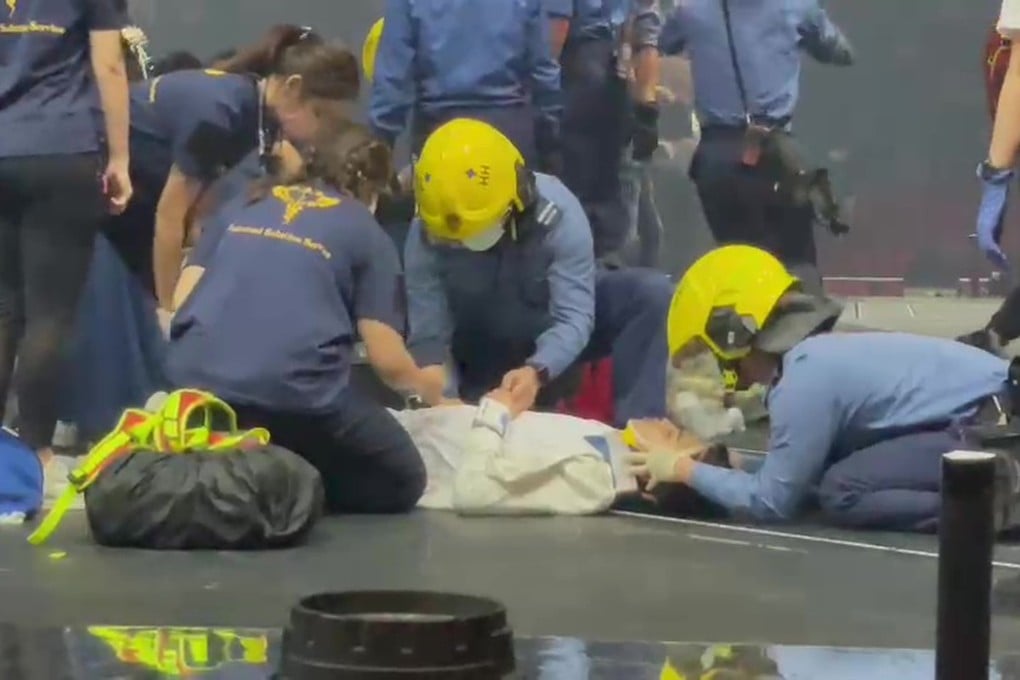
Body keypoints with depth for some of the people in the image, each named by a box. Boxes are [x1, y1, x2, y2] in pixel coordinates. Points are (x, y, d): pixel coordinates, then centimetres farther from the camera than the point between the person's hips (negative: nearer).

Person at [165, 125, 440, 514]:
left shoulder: (246, 205, 24)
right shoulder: (367, 234, 13)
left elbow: (183, 299, 16)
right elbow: (387, 359, 7)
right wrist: (432, 396, 29)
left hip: (196, 380, 4)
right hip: (293, 389, -4)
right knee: (400, 483, 16)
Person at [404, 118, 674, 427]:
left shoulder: (556, 211, -31)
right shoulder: (425, 236, -26)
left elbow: (573, 319, -33)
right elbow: (428, 337, -24)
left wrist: (537, 372, -53)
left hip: (560, 337, -1)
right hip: (488, 359, 2)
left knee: (653, 294, -26)